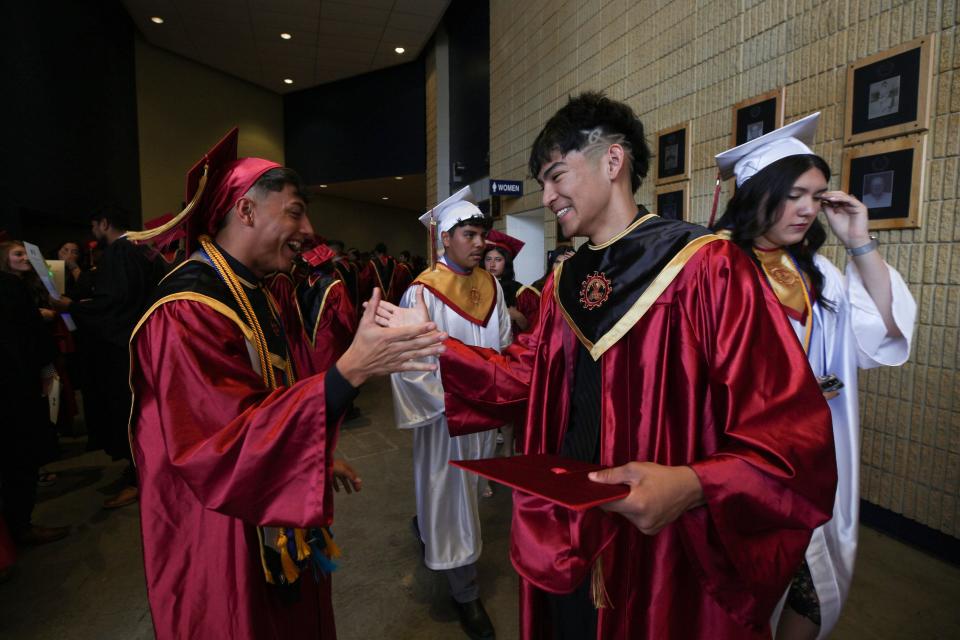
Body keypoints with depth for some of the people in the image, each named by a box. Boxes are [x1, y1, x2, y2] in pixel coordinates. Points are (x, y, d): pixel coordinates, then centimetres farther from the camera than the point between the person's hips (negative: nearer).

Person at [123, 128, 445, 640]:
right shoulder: (187, 310, -24)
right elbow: (226, 446, -30)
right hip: (228, 543, -8)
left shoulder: (249, 293, 6)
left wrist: (320, 460, 17)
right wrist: (350, 370, -37)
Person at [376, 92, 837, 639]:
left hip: (667, 555, -5)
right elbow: (525, 379, 8)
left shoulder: (707, 267, -16)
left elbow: (792, 432, -18)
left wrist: (695, 486, -34)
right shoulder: (563, 283, 5)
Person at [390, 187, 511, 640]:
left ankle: (426, 525, 55)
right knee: (451, 498, 8)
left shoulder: (491, 286, 0)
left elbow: (504, 347, 6)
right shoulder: (422, 293, -16)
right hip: (443, 415, -6)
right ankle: (465, 594, 27)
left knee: (469, 489, 24)